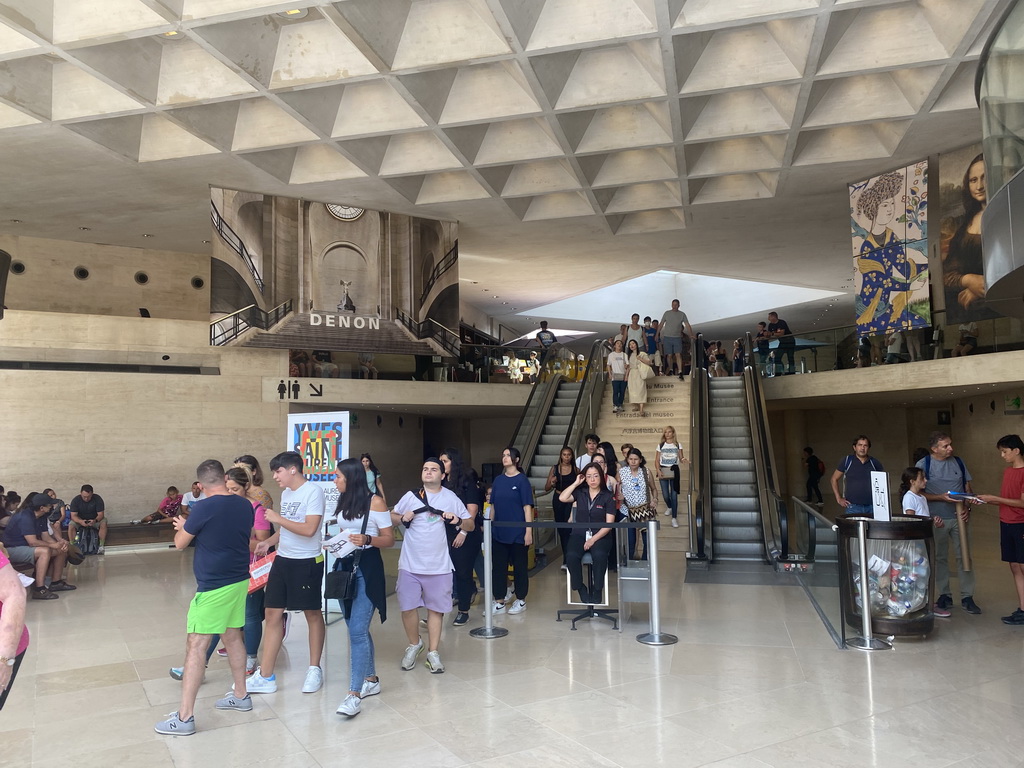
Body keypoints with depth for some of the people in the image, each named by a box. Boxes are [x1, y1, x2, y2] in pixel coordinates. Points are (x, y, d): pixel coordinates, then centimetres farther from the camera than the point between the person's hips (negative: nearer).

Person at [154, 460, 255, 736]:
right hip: (239, 580, 7)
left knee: (196, 646, -2)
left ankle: (185, 717, 1)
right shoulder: (245, 506, 2)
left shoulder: (204, 508, -17)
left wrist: (182, 526, 18)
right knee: (233, 636, 20)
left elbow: (180, 543, -4)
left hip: (213, 587, -7)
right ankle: (240, 696, 30)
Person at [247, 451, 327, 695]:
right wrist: (269, 542, 5)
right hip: (282, 561, 8)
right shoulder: (286, 493, 9)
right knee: (273, 614, 7)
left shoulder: (313, 492, -15)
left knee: (313, 614, 8)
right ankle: (265, 676, 14)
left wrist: (277, 519, -19)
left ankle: (315, 670, 22)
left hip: (307, 563, -8)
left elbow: (309, 529, -24)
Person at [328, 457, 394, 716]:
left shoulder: (375, 501, -10)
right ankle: (371, 680, 27)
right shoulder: (342, 501, 11)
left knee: (357, 631, -11)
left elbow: (389, 539, -8)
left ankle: (354, 694, -6)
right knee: (357, 629, 13)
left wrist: (367, 539, -25)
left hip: (367, 567, -7)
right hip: (344, 565, 7)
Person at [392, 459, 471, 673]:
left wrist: (458, 521, -15)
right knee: (408, 607, 3)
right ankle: (414, 644, 28)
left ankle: (433, 652, 21)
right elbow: (391, 517, 9)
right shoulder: (411, 496, 2)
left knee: (435, 609, 7)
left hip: (438, 565, 0)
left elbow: (471, 525, 6)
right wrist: (402, 519, -12)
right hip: (410, 564, 0)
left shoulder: (451, 498, 1)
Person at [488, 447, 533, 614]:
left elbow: (527, 507, -9)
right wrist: (489, 526, 8)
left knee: (520, 566, 7)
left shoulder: (522, 480, -5)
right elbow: (493, 505, 12)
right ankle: (499, 602, 16)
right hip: (499, 531, 5)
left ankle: (521, 601, 20)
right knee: (498, 566, 6)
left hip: (518, 532, -4)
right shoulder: (498, 480, 8)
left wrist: (529, 531, -13)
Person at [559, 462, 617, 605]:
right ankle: (580, 588, -6)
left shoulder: (608, 496, 0)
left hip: (600, 536, -2)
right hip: (579, 534, 2)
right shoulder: (580, 493, 8)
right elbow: (562, 498, -10)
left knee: (599, 555, -36)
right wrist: (576, 483, -3)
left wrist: (594, 539, -17)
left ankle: (597, 589, -13)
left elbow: (609, 524, -5)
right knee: (571, 556, -30)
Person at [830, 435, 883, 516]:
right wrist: (839, 499, 2)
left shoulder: (874, 462, 8)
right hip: (852, 507, -2)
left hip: (871, 507, 2)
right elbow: (834, 479, 8)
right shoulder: (847, 460, 2)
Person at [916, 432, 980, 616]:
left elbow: (967, 487, 10)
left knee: (964, 556, 3)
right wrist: (941, 497, -19)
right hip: (937, 518, -3)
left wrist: (967, 508, -5)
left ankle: (967, 597, 12)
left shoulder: (958, 462, 6)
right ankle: (944, 595, 20)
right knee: (940, 558, 8)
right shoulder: (923, 465, -6)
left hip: (959, 517, 3)